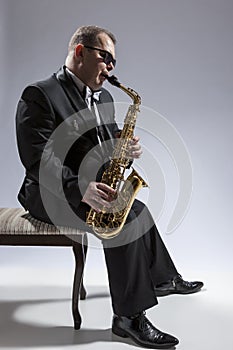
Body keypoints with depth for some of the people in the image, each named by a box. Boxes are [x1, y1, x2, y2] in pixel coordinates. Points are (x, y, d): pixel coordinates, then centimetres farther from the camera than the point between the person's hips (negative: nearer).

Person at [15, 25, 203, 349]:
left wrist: (125, 148, -7)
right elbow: (37, 159, -24)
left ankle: (163, 279, 32)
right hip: (51, 194, -9)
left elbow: (107, 143, 19)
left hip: (95, 189, 9)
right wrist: (80, 189, -36)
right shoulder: (39, 95, -14)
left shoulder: (103, 97, 14)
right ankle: (129, 317, -17)